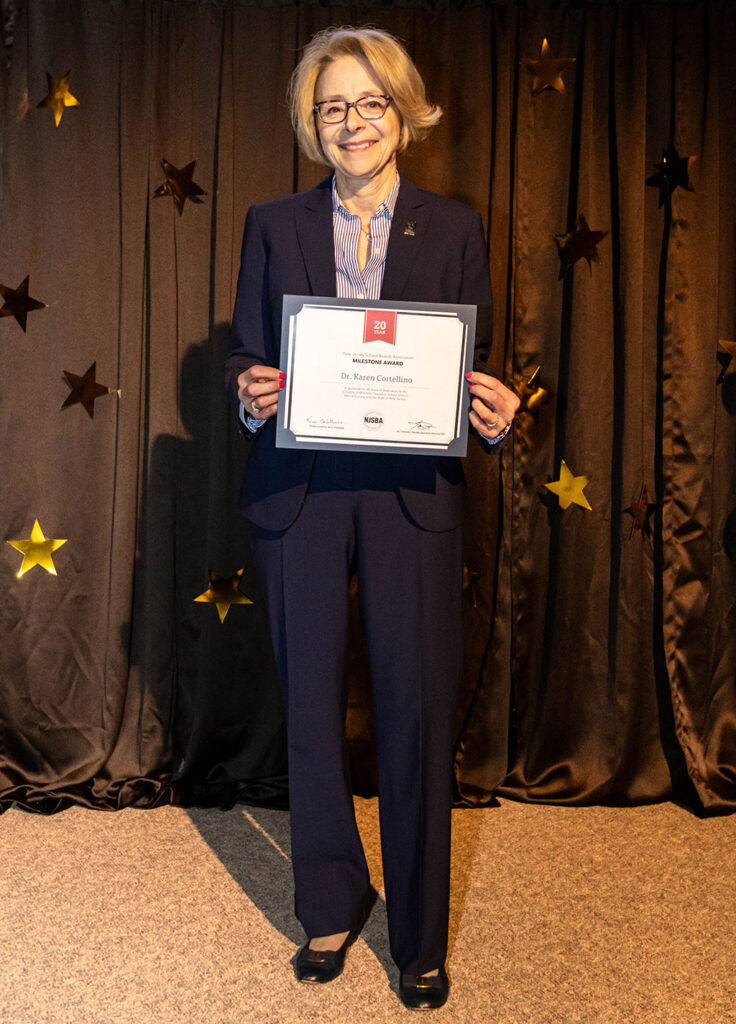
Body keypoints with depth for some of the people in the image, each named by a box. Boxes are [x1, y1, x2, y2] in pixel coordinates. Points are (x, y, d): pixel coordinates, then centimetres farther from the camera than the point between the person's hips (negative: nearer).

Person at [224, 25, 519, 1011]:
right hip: (300, 496, 1)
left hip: (414, 496, -1)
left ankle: (420, 937, 25)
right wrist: (250, 393, -14)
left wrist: (496, 415, -15)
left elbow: (477, 369, 7)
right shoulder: (274, 225, 9)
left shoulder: (453, 228, 7)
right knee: (311, 709, 10)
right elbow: (246, 357, 8)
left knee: (419, 715, 4)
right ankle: (332, 909, 33)